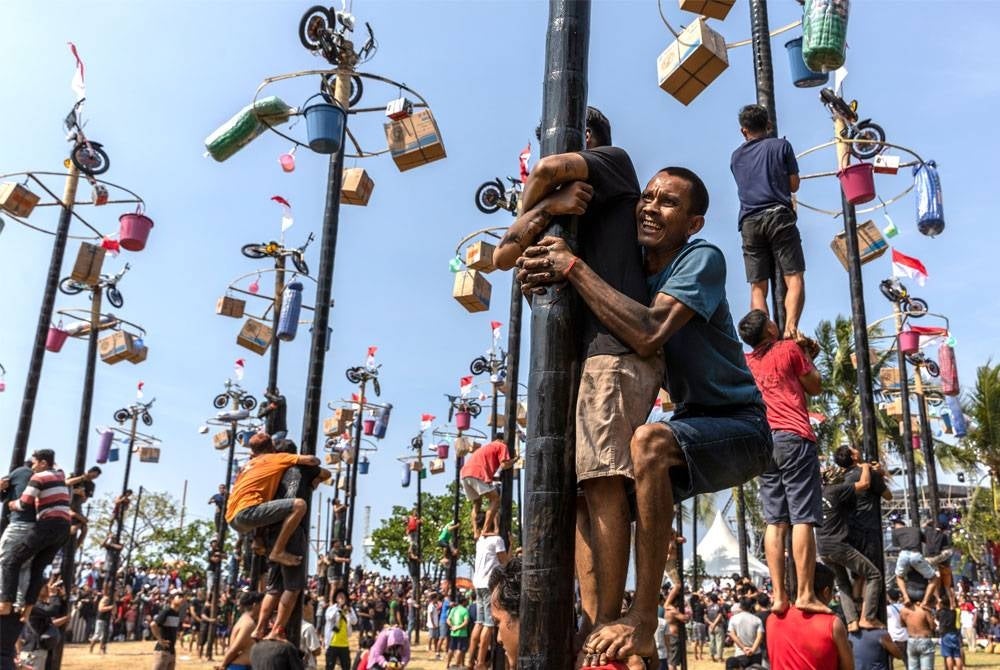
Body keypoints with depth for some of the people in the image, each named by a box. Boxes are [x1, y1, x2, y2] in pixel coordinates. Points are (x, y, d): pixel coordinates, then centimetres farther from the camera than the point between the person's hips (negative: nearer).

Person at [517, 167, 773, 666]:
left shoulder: (702, 259, -17)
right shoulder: (635, 271, 5)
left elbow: (648, 335, -33)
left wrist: (572, 267, -27)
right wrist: (538, 285, -17)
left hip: (739, 428, -8)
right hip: (692, 428, 8)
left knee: (649, 441, -36)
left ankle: (642, 621, -29)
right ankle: (604, 627, 13)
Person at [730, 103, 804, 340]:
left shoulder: (736, 156, 20)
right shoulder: (781, 145, 10)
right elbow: (794, 185, 10)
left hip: (749, 222, 3)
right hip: (778, 215, -3)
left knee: (758, 287, 0)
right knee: (794, 278, -7)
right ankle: (790, 328, -28)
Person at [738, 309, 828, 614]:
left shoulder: (748, 361, 16)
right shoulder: (789, 349, 1)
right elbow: (815, 387, 9)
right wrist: (807, 356, 19)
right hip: (794, 438, -6)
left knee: (775, 522, 2)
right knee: (803, 518, -8)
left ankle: (779, 596, -1)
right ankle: (805, 594, -11)